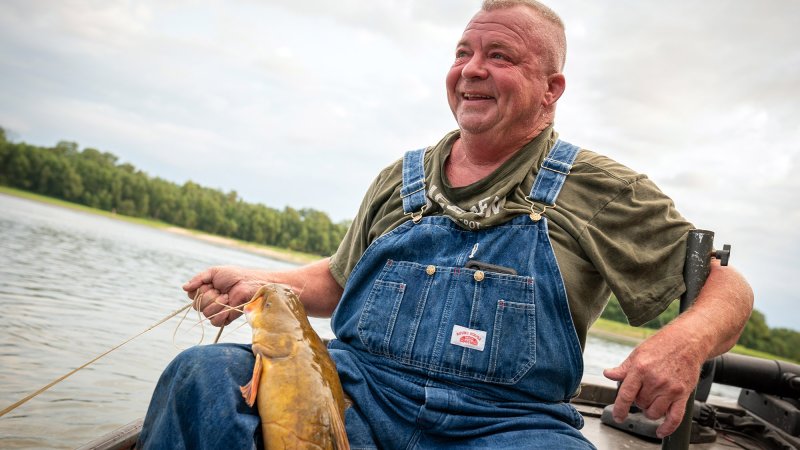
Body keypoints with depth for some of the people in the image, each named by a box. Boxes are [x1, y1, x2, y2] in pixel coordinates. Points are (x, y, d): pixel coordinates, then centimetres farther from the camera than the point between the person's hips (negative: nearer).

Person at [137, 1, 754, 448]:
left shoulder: (601, 191, 4)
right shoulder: (399, 181, 14)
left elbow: (729, 287, 6)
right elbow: (339, 281, 25)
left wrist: (687, 338, -17)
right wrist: (261, 283, 6)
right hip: (359, 386, 3)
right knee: (203, 375, -23)